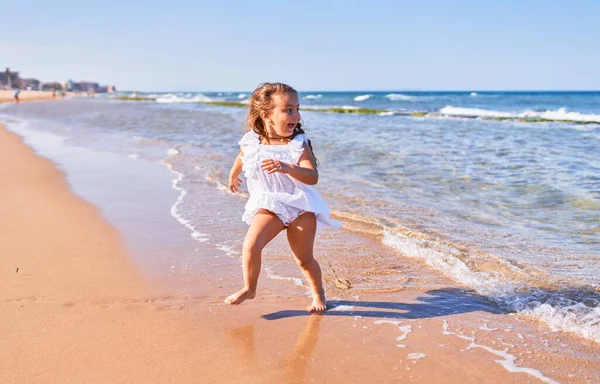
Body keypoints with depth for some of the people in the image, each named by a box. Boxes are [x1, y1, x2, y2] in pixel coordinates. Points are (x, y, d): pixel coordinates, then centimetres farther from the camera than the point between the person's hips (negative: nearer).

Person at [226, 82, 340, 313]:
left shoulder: (299, 144, -16)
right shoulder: (251, 142, -7)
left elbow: (312, 177, -28)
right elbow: (242, 158, 18)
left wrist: (288, 168, -46)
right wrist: (233, 176, 36)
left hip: (300, 206, -1)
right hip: (269, 206, 2)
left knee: (304, 259, 5)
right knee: (250, 245, -17)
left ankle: (318, 293, 33)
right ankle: (249, 288, 8)